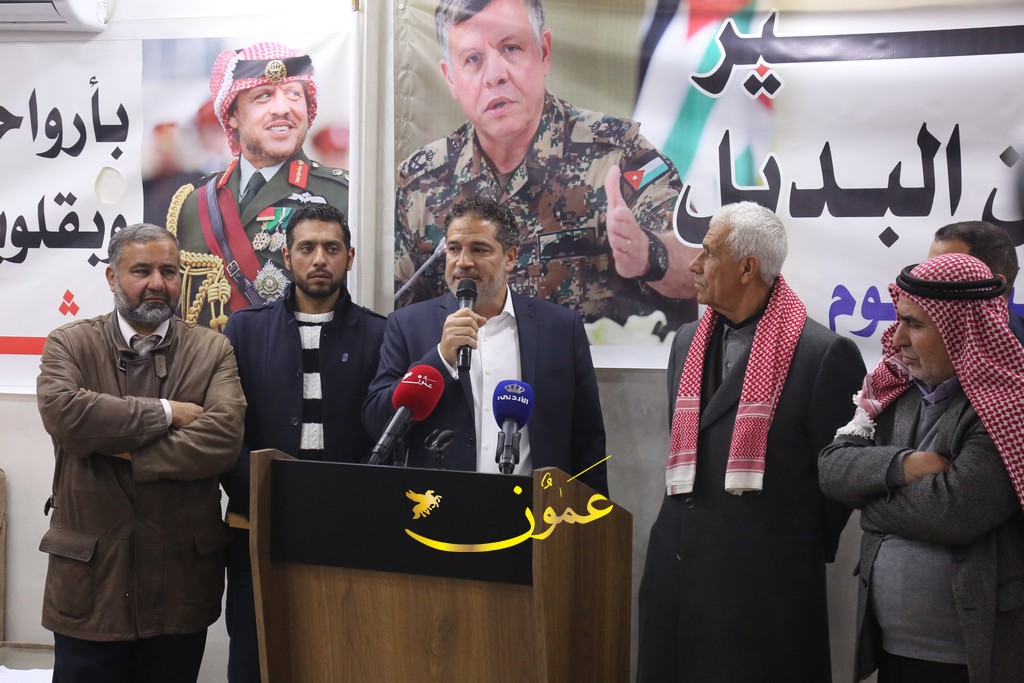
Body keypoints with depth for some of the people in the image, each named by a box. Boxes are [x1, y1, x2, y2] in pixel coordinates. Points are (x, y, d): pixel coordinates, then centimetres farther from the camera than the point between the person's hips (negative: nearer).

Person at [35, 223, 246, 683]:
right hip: (90, 576, -1)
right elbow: (62, 413, -19)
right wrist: (165, 412, -14)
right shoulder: (69, 344, 2)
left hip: (181, 580, 1)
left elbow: (223, 439, -14)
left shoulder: (212, 351, 3)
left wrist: (122, 452, -15)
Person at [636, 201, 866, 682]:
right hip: (678, 568, 7)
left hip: (764, 582, -6)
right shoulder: (687, 342, 11)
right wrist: (679, 530, 15)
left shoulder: (824, 354, -12)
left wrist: (804, 555, 0)